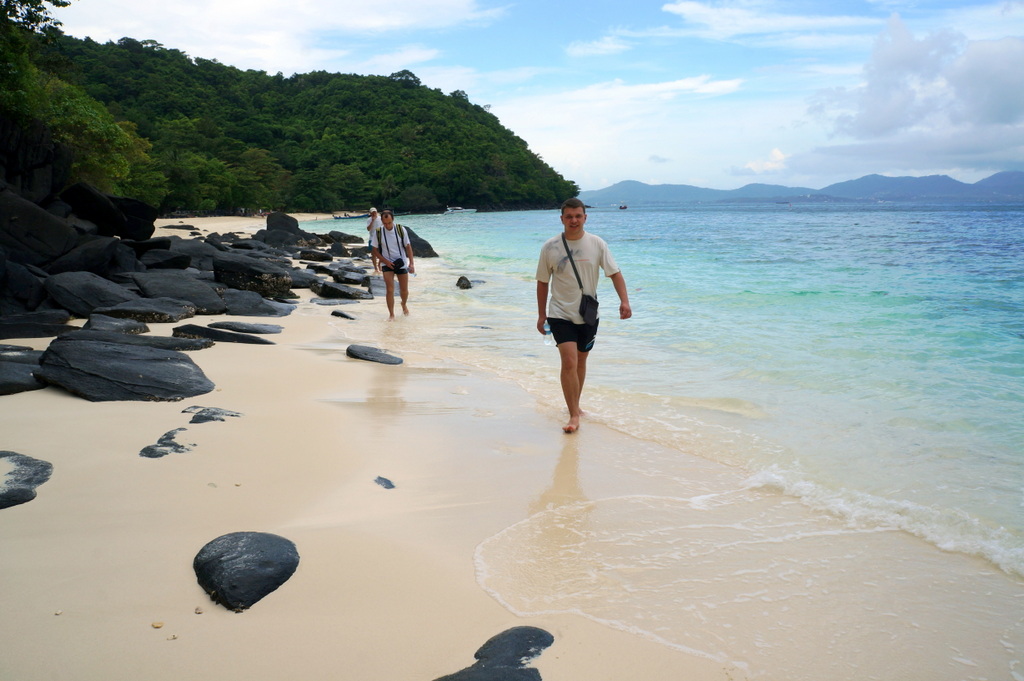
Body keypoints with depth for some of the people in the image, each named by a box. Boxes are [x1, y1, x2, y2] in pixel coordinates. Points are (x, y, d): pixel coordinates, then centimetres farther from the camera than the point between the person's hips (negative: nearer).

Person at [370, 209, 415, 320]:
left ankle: (404, 304, 40)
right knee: (389, 290, -12)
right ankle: (391, 314, -1)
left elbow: (408, 247, -3)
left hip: (401, 264, 1)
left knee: (404, 289, 8)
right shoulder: (378, 233, -9)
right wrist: (386, 261, -14)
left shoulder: (401, 230, -9)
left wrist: (411, 263, -10)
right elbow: (375, 250, -1)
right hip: (387, 264, -1)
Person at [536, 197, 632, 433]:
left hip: (588, 314, 3)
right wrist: (541, 314, 6)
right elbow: (543, 282, 4)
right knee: (569, 362, -16)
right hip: (561, 314, -3)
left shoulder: (596, 244, -2)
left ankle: (575, 406, 33)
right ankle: (574, 415, -11)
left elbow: (614, 273, -2)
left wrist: (624, 301, -17)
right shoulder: (550, 247, -5)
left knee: (581, 361, 15)